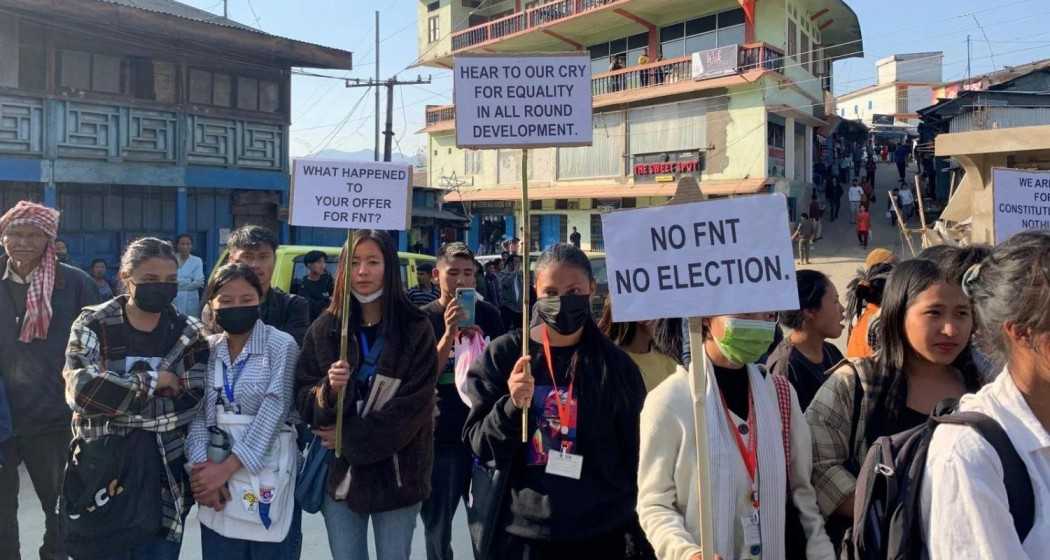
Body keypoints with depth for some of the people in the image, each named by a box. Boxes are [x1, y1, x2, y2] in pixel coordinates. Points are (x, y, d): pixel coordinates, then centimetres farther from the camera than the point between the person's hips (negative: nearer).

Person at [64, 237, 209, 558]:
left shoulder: (191, 334, 1)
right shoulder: (93, 326, -1)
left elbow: (193, 400, -11)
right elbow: (81, 390, -16)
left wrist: (114, 398, -14)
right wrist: (153, 381, -14)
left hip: (166, 480, 1)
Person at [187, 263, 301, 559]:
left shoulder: (281, 345, -5)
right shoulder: (205, 349, 7)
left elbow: (274, 409, -13)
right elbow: (196, 412, 1)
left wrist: (228, 466, -18)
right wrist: (202, 466, -14)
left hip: (267, 477, -3)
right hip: (215, 477, 3)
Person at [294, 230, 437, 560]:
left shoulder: (416, 330, -6)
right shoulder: (324, 328, 1)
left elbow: (414, 406, -11)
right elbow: (302, 400, 1)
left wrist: (349, 438, -13)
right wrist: (329, 391, -21)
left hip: (397, 475, -2)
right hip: (338, 473, 2)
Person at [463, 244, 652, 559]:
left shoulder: (616, 365, -2)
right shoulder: (503, 355, -4)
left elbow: (635, 456, 3)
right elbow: (479, 446, -3)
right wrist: (512, 406, -21)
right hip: (522, 534, 0)